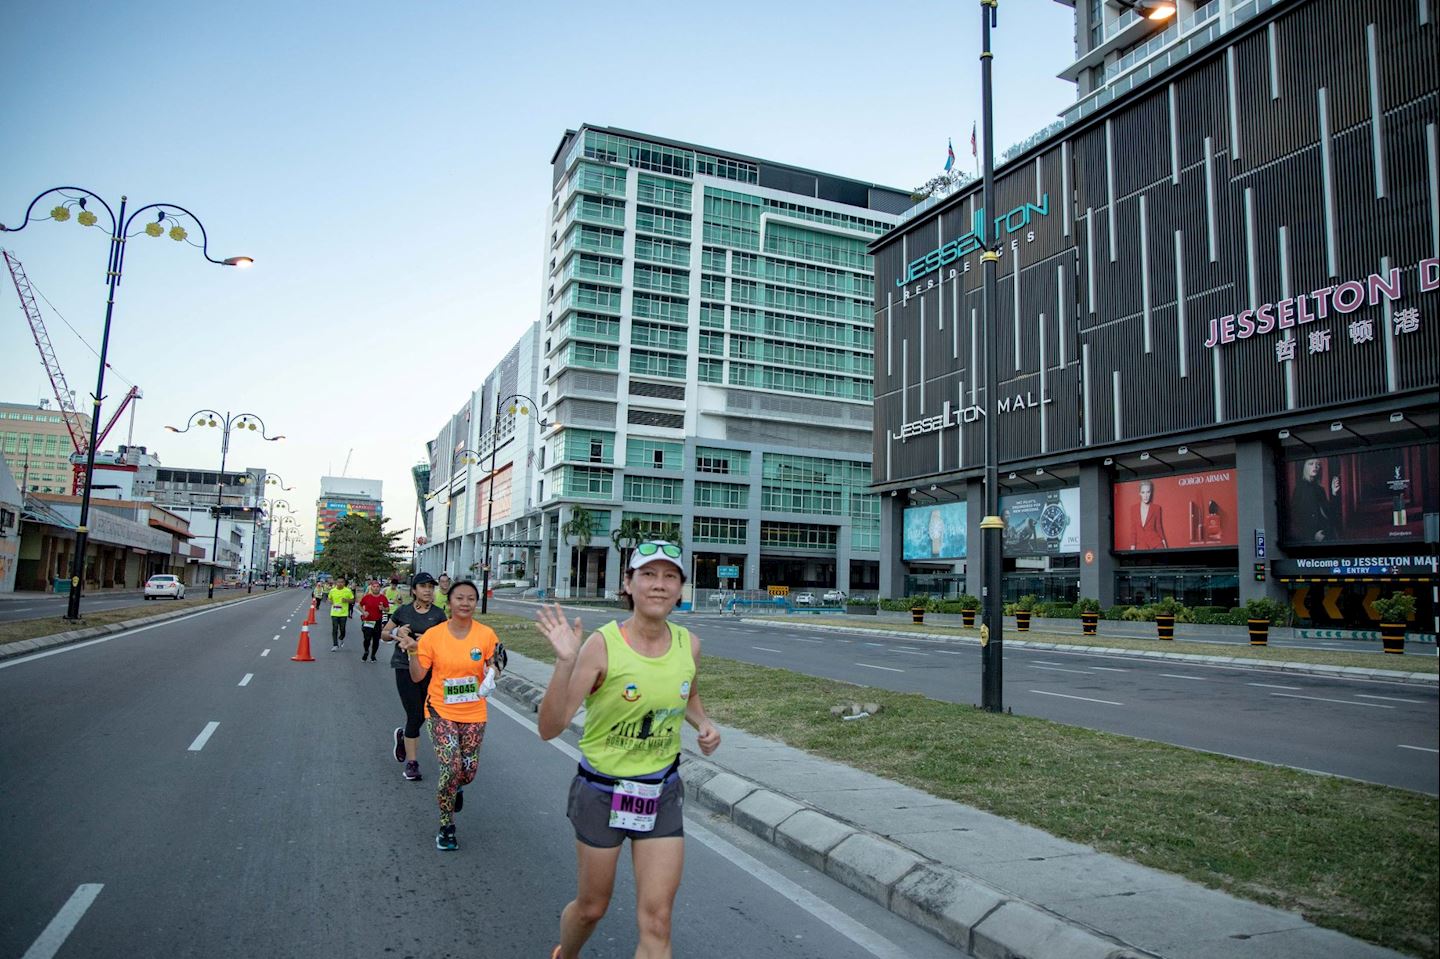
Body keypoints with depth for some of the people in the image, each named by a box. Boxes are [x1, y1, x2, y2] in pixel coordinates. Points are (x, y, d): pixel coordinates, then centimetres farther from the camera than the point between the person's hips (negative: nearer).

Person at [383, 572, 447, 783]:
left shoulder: (438, 614, 2)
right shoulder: (403, 611, 2)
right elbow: (384, 634, 12)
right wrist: (396, 633, -9)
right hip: (405, 667, -2)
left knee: (424, 715, 7)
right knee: (415, 715, -6)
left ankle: (402, 735, 41)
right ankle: (412, 763, 8)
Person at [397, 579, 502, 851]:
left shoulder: (486, 635, -7)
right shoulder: (433, 635, -8)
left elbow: (494, 667, 5)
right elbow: (417, 676, -4)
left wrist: (492, 672, -17)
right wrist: (413, 653, -20)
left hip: (473, 714, 2)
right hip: (441, 712, -2)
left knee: (468, 772, 8)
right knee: (451, 769, -13)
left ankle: (458, 788, 48)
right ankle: (447, 827, 11)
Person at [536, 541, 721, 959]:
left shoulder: (689, 645, -6)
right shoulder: (602, 645, -19)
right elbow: (549, 728, -24)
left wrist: (704, 724, -4)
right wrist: (564, 662, -36)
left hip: (662, 795, 3)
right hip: (602, 793, -3)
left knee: (656, 923, 0)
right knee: (592, 908, 17)